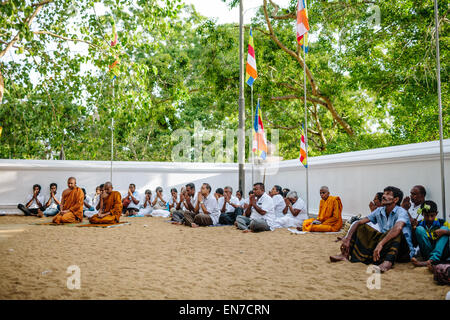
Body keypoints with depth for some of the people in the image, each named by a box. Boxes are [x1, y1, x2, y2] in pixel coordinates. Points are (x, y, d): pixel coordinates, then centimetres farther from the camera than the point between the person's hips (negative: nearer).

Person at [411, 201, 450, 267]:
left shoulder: (442, 223, 1)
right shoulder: (419, 224, 2)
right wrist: (413, 229, -16)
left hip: (441, 253, 0)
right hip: (426, 254, 0)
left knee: (444, 228, -16)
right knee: (419, 229, -15)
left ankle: (431, 260, -33)